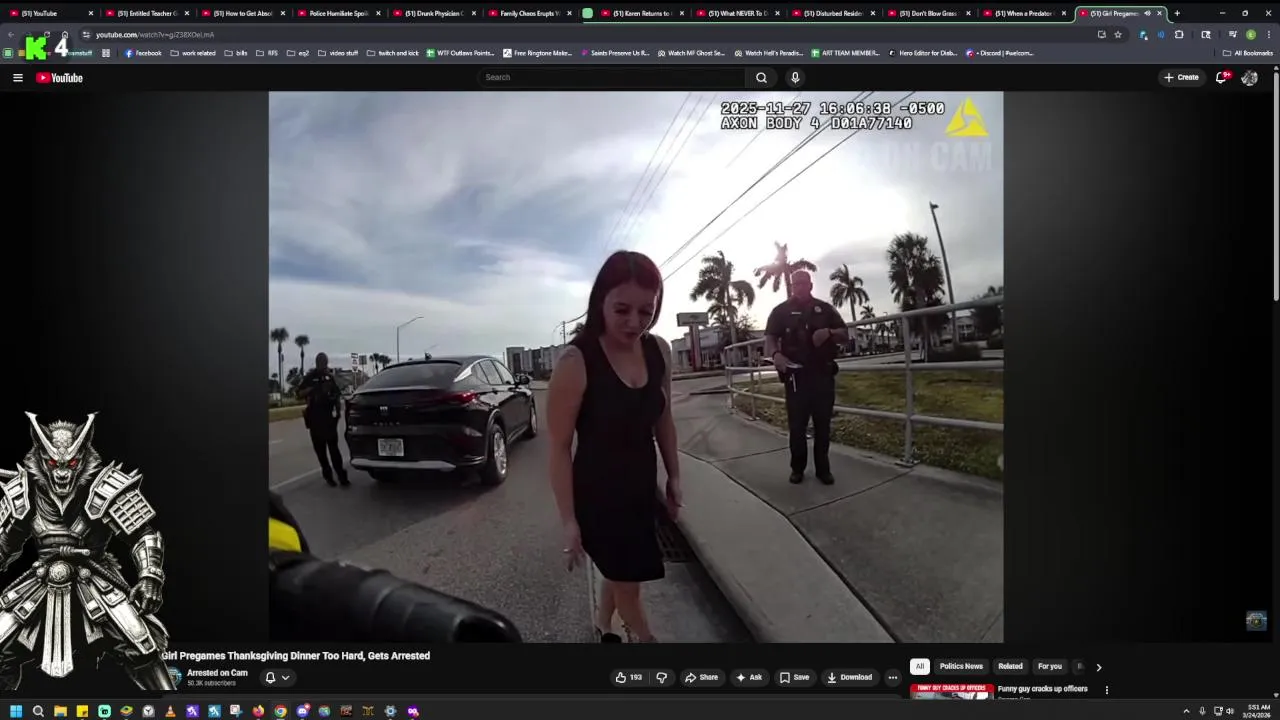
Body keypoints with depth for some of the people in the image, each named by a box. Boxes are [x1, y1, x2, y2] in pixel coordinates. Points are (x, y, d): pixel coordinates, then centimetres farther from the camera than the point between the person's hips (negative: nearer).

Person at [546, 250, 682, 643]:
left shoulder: (659, 351, -6)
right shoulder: (576, 362, -24)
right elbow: (560, 446, -19)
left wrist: (673, 476, 13)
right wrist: (569, 520, -17)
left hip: (642, 486, 6)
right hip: (597, 494, -5)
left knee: (622, 573, 23)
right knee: (627, 582, 12)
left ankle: (604, 627, 50)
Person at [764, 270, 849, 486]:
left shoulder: (824, 308, 11)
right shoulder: (781, 311, 5)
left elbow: (845, 335, 11)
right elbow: (770, 338, -3)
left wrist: (829, 333, -11)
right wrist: (775, 354, -25)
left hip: (823, 374, 2)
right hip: (796, 375, -2)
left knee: (823, 424, 5)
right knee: (797, 425, 1)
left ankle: (823, 469, 13)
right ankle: (797, 468, 12)